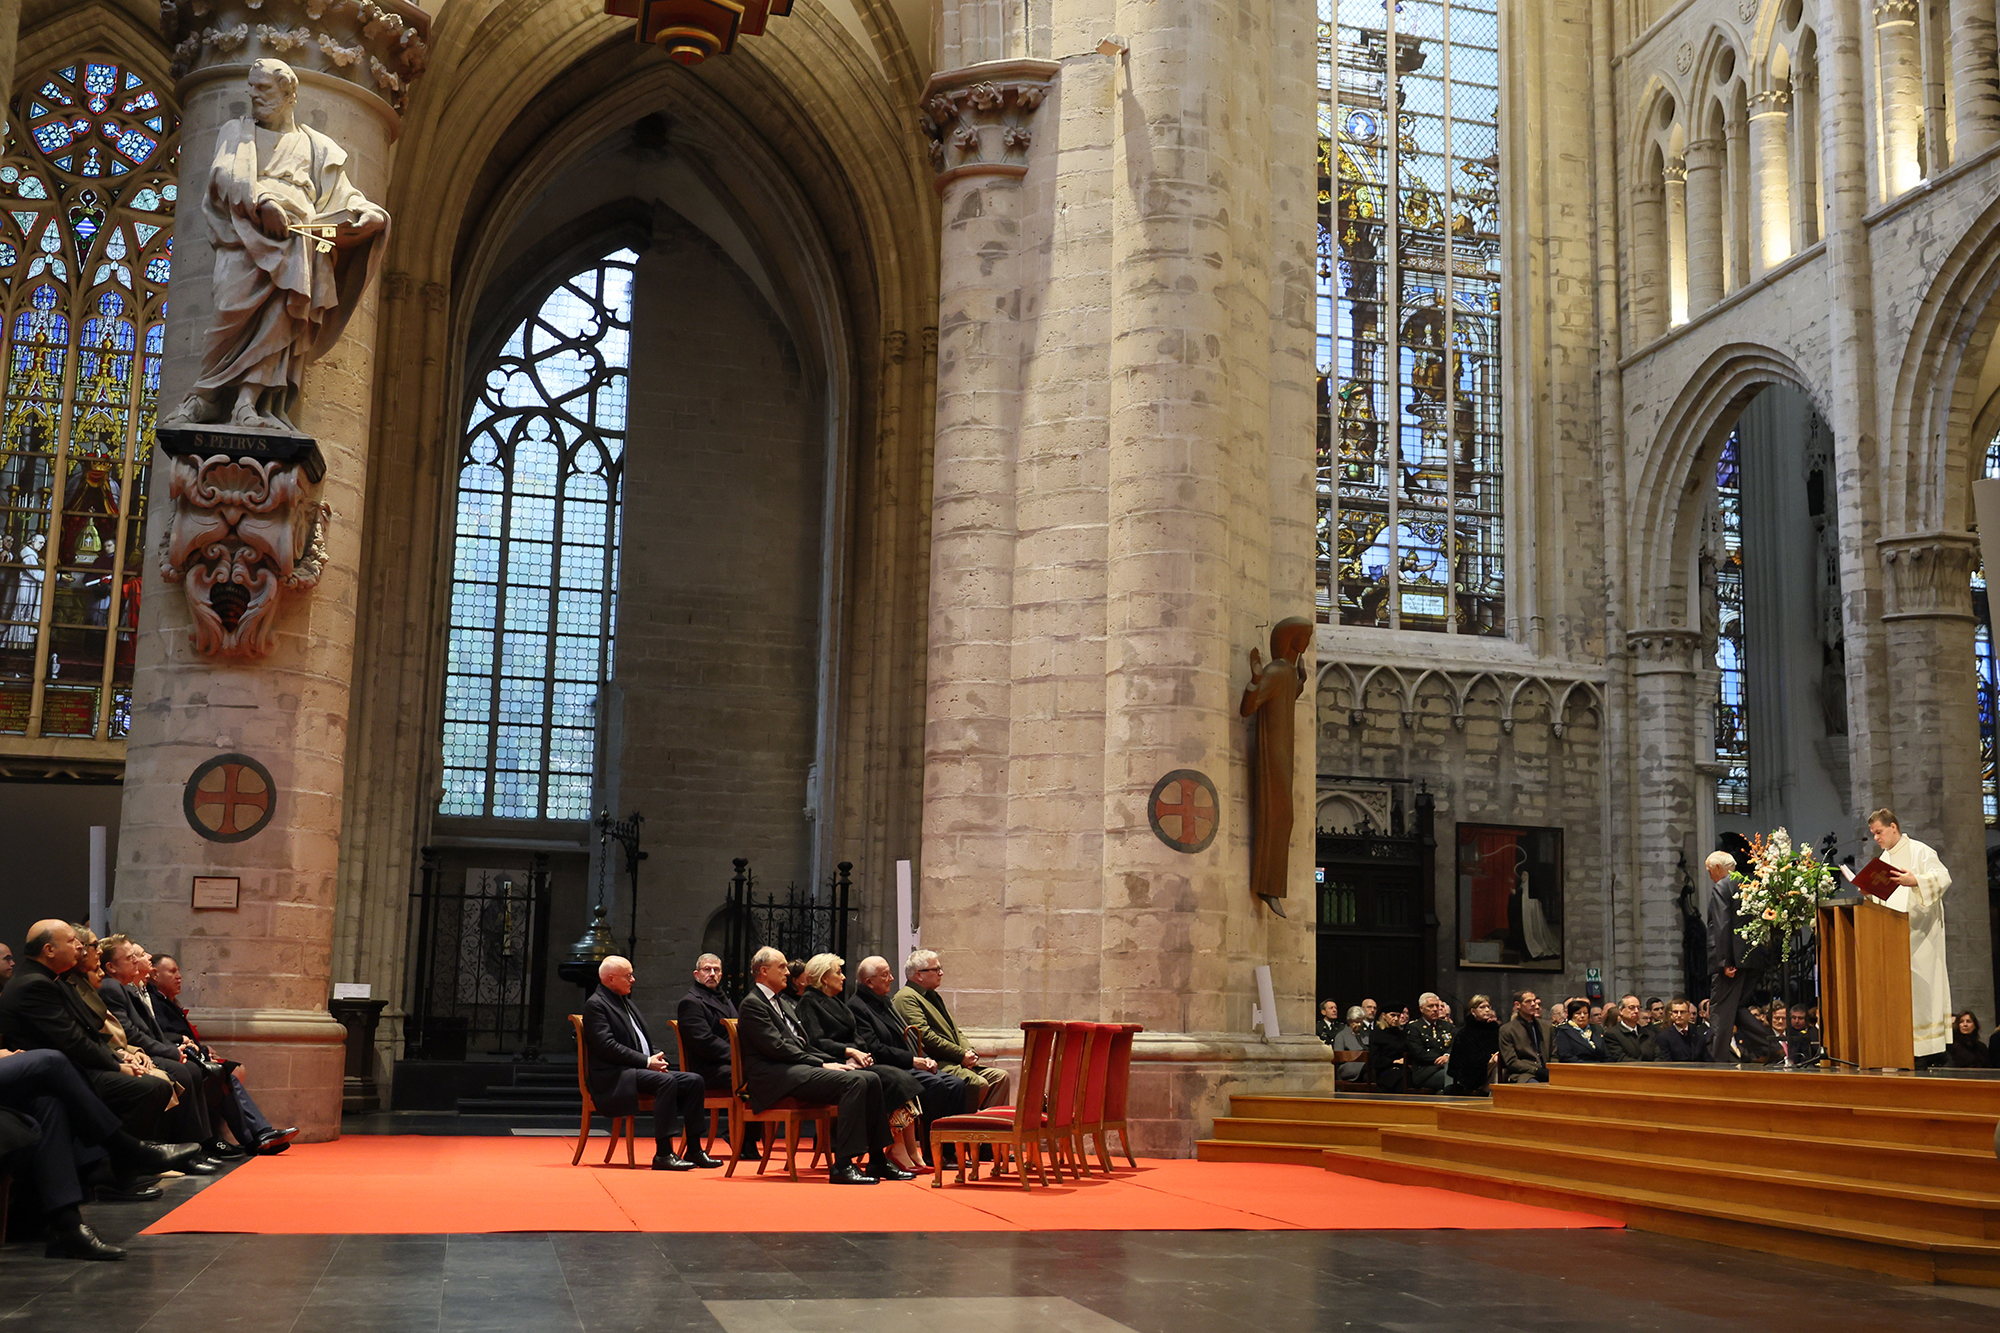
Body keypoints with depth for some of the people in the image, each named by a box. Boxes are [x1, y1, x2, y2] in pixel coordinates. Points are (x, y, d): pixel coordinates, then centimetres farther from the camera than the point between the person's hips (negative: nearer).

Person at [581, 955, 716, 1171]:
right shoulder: (595, 1005, -5)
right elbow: (606, 1046, -17)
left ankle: (693, 1150, -6)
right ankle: (663, 1154, -33)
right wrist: (646, 1062, -18)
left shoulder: (627, 1003, 24)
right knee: (666, 1082, -33)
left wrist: (658, 1058, 1)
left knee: (694, 1081, -7)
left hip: (643, 1069, 9)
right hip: (616, 1076, -9)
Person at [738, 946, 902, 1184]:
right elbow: (778, 1048, -14)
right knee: (854, 1081, -27)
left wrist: (834, 1062, 7)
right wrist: (823, 1065, -15)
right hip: (776, 1077, -10)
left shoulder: (776, 1003, 26)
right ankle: (842, 1165, -30)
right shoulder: (752, 1004, -4)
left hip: (798, 1067, 10)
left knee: (871, 1080, -6)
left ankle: (879, 1161, -4)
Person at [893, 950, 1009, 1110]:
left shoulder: (933, 996, 25)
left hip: (958, 1061, 10)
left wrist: (969, 1052, 4)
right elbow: (925, 1036, -17)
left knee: (1000, 1076, -4)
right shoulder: (906, 998, -7)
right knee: (979, 1083, -28)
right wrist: (961, 1055, -15)